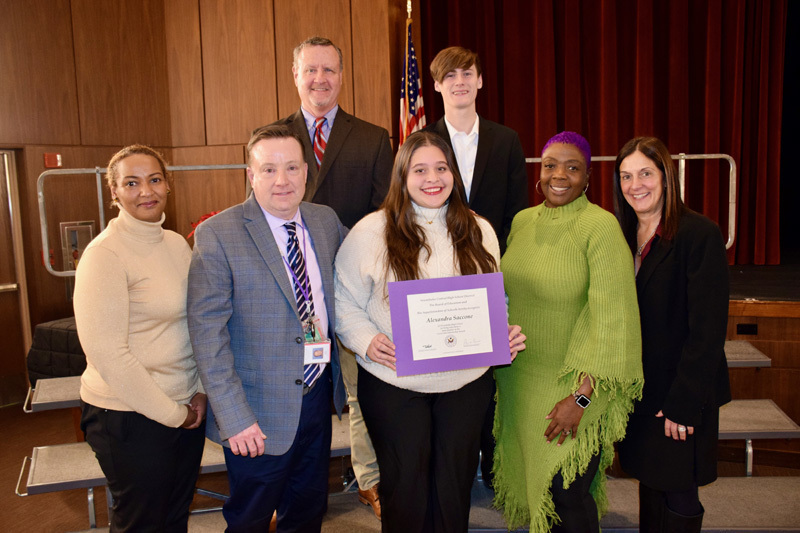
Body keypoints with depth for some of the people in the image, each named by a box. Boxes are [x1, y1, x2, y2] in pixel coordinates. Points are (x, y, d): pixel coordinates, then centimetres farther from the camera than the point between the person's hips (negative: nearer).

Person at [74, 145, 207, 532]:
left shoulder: (177, 243, 5)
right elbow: (106, 353, -19)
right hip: (131, 417, -6)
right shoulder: (104, 254, -16)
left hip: (186, 409, 6)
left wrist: (201, 391, -1)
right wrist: (170, 413, -13)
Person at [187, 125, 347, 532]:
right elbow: (207, 331, -18)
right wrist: (233, 416, -21)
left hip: (320, 393, 5)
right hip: (261, 410, -5)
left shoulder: (326, 220, 2)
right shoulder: (217, 235, -15)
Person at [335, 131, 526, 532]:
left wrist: (505, 335, -7)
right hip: (393, 383, -2)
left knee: (454, 485, 15)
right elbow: (344, 300, -2)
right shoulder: (371, 231, -5)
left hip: (466, 382, 3)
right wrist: (366, 340, -17)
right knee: (405, 487, 9)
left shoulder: (478, 231, 5)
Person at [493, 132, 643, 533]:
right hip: (520, 379, 6)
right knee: (534, 481, 17)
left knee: (568, 493, 3)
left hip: (574, 385, -5)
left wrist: (580, 397, -20)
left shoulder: (601, 226, -15)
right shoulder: (522, 221, 4)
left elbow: (612, 318, -18)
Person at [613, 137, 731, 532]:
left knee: (677, 500, 6)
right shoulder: (623, 235, 6)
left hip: (681, 397, -6)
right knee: (650, 486, 19)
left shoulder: (700, 234, -15)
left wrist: (684, 403, -18)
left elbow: (707, 330, -17)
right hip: (637, 391, 6)